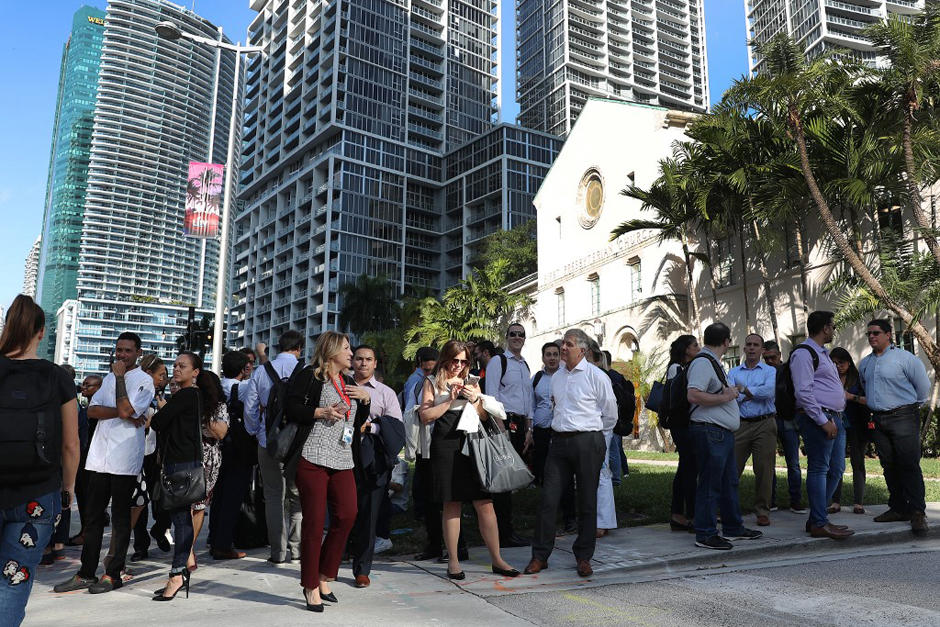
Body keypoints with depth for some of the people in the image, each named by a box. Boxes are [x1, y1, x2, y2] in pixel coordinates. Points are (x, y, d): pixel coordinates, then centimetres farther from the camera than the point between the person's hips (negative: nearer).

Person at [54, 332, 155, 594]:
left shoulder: (144, 380, -3)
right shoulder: (109, 378, 17)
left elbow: (126, 409, -18)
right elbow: (92, 410, 5)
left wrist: (119, 377, -10)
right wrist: (122, 413, -11)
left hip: (125, 459, -6)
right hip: (99, 455, 6)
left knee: (120, 517, 3)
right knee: (93, 516, 10)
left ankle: (113, 574, 12)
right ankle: (86, 573, 18)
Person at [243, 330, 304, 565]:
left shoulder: (261, 372, 2)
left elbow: (250, 407, 3)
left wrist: (256, 433, 16)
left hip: (268, 442, 2)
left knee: (274, 497, 8)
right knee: (298, 496, 11)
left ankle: (279, 552, 10)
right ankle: (296, 547, 14)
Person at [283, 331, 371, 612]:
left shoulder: (349, 383, 22)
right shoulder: (310, 376, 0)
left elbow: (358, 422, 25)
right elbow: (291, 409, -8)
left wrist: (366, 399, 9)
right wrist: (322, 412, -16)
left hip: (342, 461, 7)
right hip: (313, 458, -6)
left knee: (347, 515, -2)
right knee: (314, 521, -2)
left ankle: (323, 578, 16)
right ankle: (311, 587, 11)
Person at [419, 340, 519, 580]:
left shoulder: (471, 382, 18)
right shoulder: (432, 382, 9)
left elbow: (485, 416, 17)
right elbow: (425, 416, -2)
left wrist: (475, 399, -1)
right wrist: (450, 400, -8)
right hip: (446, 445, -2)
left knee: (485, 503, -1)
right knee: (451, 504, 3)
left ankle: (496, 559, 8)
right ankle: (453, 561, 14)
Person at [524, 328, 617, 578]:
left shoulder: (596, 376, -6)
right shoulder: (556, 377, 12)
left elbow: (610, 414, 3)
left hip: (587, 442, -4)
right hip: (559, 442, 5)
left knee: (587, 501, 5)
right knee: (548, 499, 0)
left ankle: (584, 558, 18)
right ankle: (540, 556, 9)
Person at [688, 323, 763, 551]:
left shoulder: (714, 363, 20)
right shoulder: (703, 362, -14)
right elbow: (693, 395, -26)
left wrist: (731, 392, 14)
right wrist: (725, 397, -18)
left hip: (723, 432, 11)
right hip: (709, 432, -11)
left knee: (729, 481, 18)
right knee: (710, 484, -5)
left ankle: (733, 527, 30)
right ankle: (705, 534, 3)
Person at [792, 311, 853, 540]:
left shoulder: (823, 353, 22)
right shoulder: (803, 353, -10)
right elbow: (803, 392, -18)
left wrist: (835, 419, 16)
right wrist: (823, 421, -19)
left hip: (833, 418, 10)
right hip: (817, 418, -10)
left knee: (836, 469, 12)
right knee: (819, 469, -6)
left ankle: (816, 518, 20)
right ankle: (819, 524, 0)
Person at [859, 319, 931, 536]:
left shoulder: (904, 357, -5)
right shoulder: (865, 363, 14)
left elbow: (923, 385, 0)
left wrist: (913, 406, 8)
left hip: (903, 418, -6)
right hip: (878, 420, 6)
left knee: (909, 465, -7)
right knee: (889, 467, 9)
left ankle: (917, 512, -2)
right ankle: (898, 508, 17)